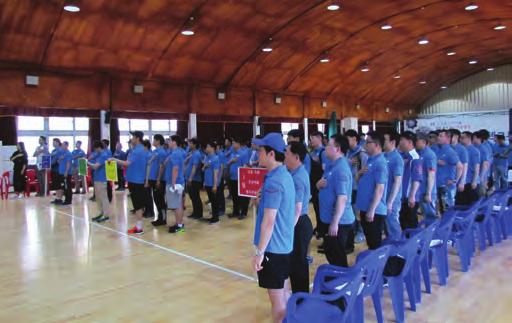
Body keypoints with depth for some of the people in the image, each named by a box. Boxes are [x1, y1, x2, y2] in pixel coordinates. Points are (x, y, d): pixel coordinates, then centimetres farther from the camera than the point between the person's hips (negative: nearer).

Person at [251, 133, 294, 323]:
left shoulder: (273, 182, -21)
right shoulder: (285, 176, 8)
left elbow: (269, 221, -23)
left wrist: (259, 252, -19)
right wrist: (261, 202, 9)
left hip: (273, 247, -9)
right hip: (284, 245, 9)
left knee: (277, 298, 4)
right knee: (282, 292, 21)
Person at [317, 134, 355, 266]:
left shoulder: (341, 168, -21)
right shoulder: (333, 165, 10)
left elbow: (342, 198, -26)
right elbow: (323, 185, 19)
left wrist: (335, 223, -26)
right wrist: (319, 184, -6)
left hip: (339, 221, -10)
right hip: (328, 218, 10)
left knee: (338, 257, 4)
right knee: (330, 254, 21)